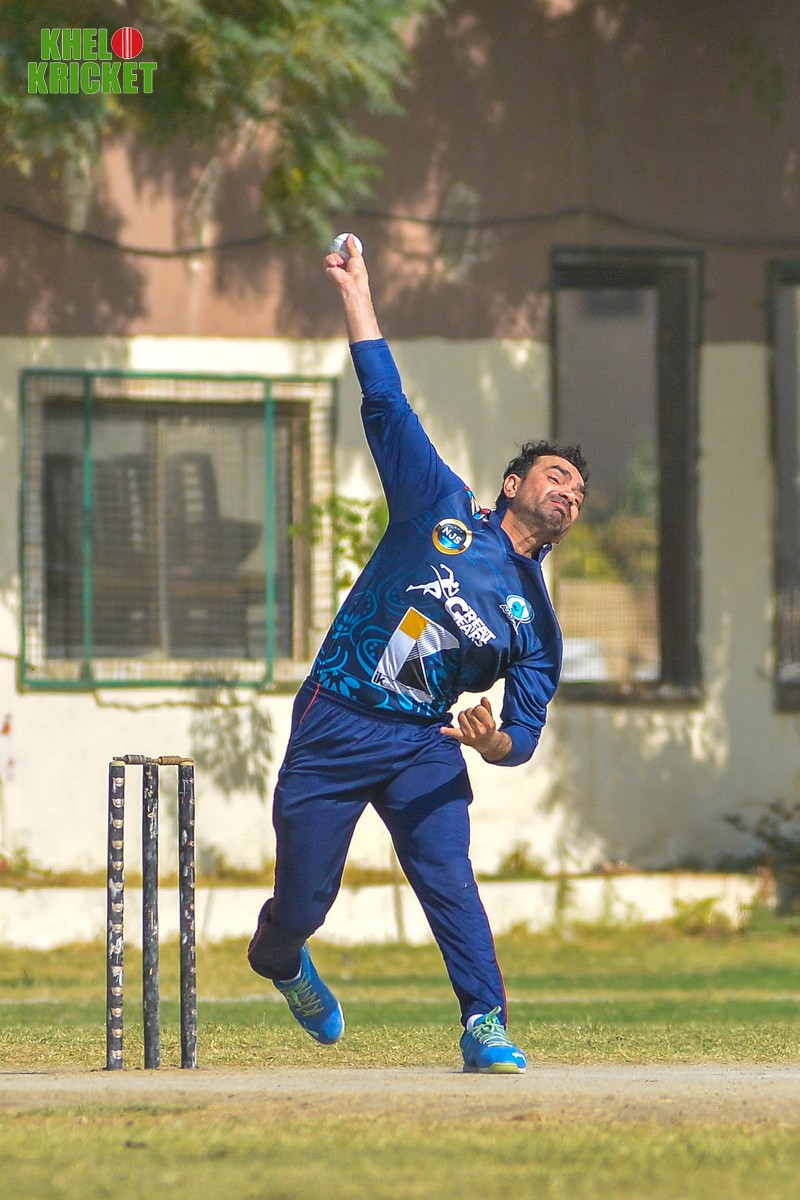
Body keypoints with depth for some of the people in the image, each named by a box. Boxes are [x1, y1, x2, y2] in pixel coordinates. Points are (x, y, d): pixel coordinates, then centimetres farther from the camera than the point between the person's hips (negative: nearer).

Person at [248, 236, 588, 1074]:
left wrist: (492, 740, -21)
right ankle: (276, 959, 36)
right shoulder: (443, 509, 4)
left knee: (447, 874, -21)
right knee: (304, 899, 1)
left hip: (423, 745, 2)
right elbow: (386, 406, 1)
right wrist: (357, 297, -3)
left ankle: (486, 1028, -23)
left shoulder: (536, 622, 8)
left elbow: (525, 736, 3)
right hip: (334, 726, -1)